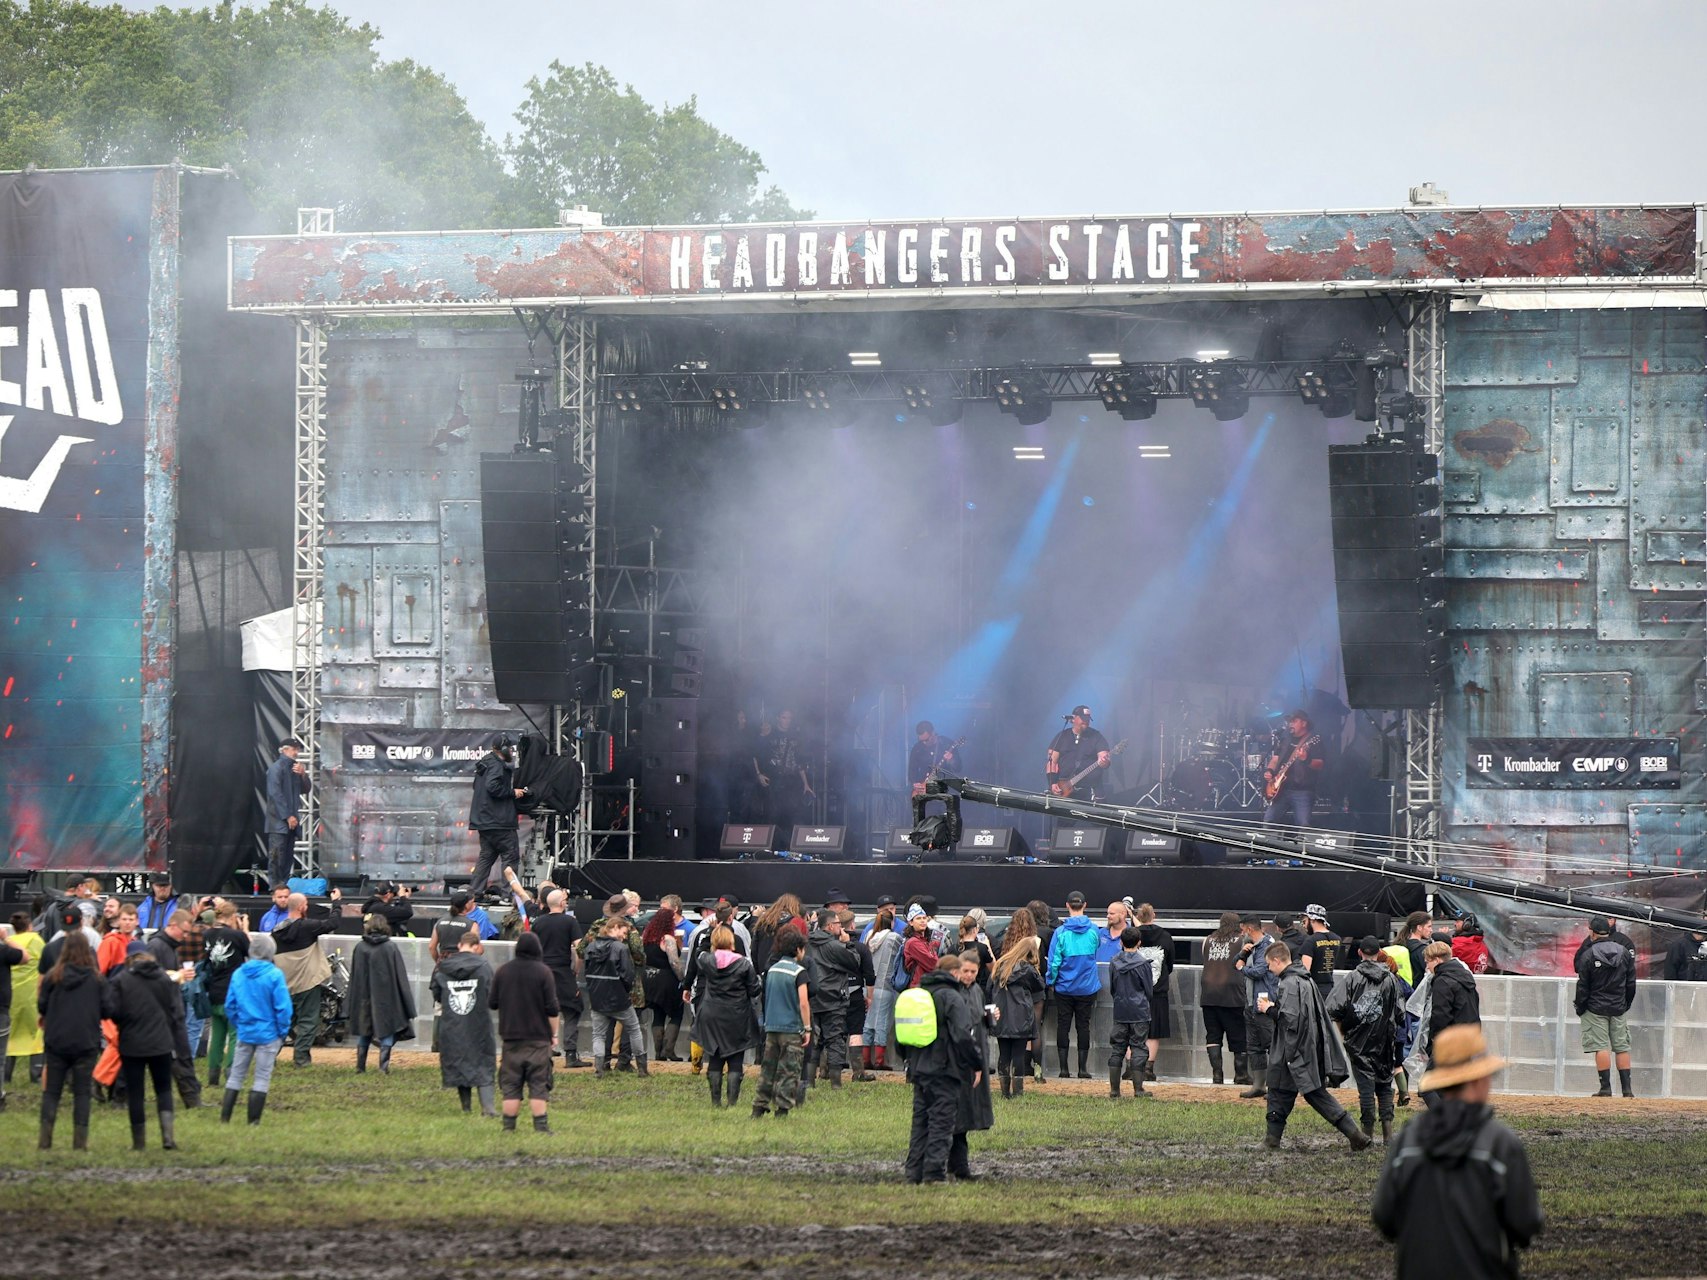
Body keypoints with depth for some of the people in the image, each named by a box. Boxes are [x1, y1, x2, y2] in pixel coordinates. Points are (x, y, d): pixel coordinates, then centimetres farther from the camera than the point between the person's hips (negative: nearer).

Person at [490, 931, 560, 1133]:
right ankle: (540, 1126, -3)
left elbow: (492, 1002, 8)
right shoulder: (543, 972, -7)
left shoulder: (503, 972, 2)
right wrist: (554, 1033, 3)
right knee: (538, 1085, 1)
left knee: (510, 1085, 7)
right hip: (538, 1037, -2)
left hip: (511, 1036, 3)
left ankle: (509, 1126, 5)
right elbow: (552, 1008, -8)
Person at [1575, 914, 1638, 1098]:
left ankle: (1606, 1088, -9)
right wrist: (1626, 1005, 18)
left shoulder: (1587, 955, -9)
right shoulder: (1625, 952, 4)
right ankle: (1626, 1088, 4)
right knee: (1622, 1047, 6)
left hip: (1596, 1007, -4)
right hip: (1619, 1008, 4)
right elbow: (1631, 984, 8)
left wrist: (1580, 1008, 3)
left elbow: (1583, 986, -7)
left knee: (1601, 1047, -4)